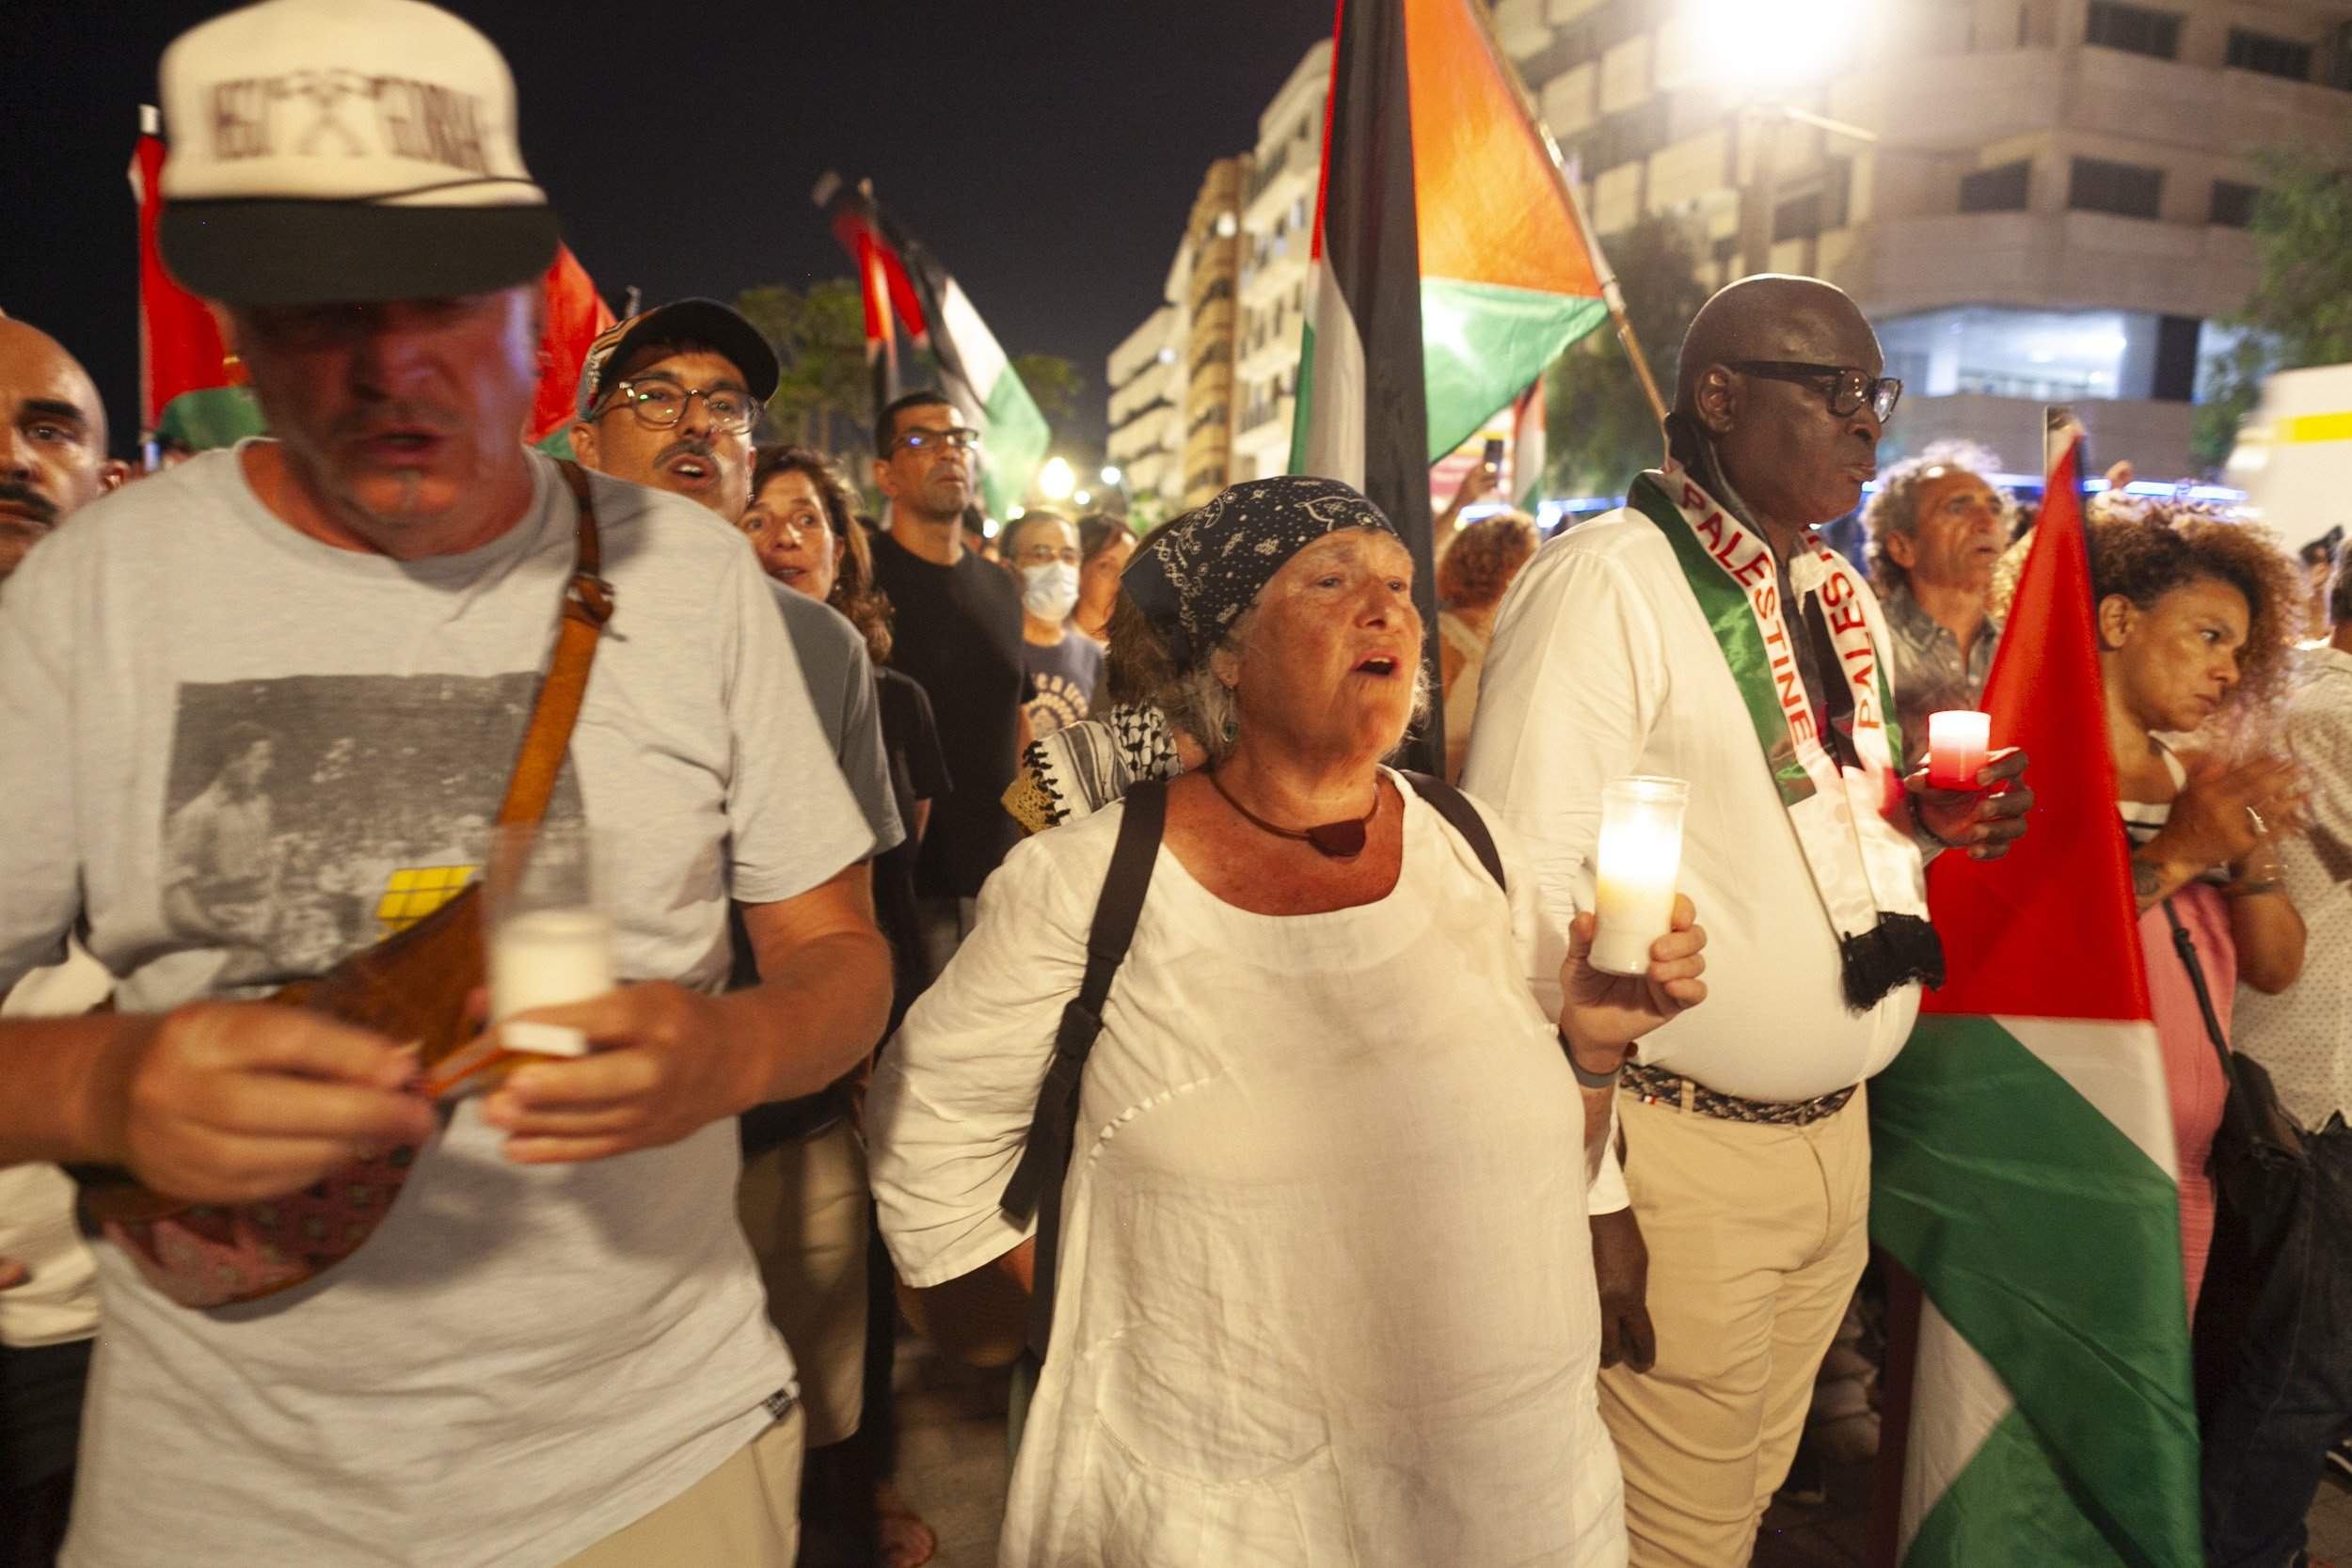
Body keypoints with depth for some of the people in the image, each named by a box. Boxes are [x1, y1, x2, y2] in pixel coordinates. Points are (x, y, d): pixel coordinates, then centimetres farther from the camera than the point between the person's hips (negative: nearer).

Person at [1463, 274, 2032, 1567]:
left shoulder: (1840, 595, 11)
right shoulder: (1602, 583, -17)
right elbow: (1524, 895, -22)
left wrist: (1926, 816, 0)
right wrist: (1586, 1191, -20)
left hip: (1837, 1128, 8)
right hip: (1688, 1157, -8)